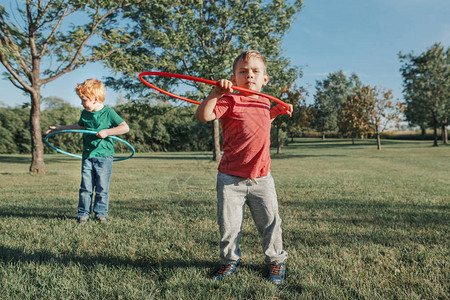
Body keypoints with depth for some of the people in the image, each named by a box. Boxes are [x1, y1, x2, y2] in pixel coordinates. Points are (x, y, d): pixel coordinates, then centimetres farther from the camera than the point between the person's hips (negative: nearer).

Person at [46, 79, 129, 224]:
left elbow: (125, 127, -14)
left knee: (102, 187, 1)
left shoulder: (108, 112, -7)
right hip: (87, 155, 5)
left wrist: (107, 132, -21)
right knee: (85, 187, 4)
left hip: (104, 156, -4)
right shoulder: (85, 113, 11)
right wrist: (59, 128, 34)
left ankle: (101, 213, 16)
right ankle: (83, 213, 15)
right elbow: (79, 126, 31)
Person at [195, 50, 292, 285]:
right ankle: (230, 261, 31)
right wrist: (216, 92, -33)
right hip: (230, 179, -3)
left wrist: (276, 111, 20)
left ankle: (275, 261, 33)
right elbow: (203, 115, -23)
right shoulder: (230, 100, -8)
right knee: (229, 225, 6)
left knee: (270, 223, 10)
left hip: (261, 178, 4)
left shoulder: (265, 102, 9)